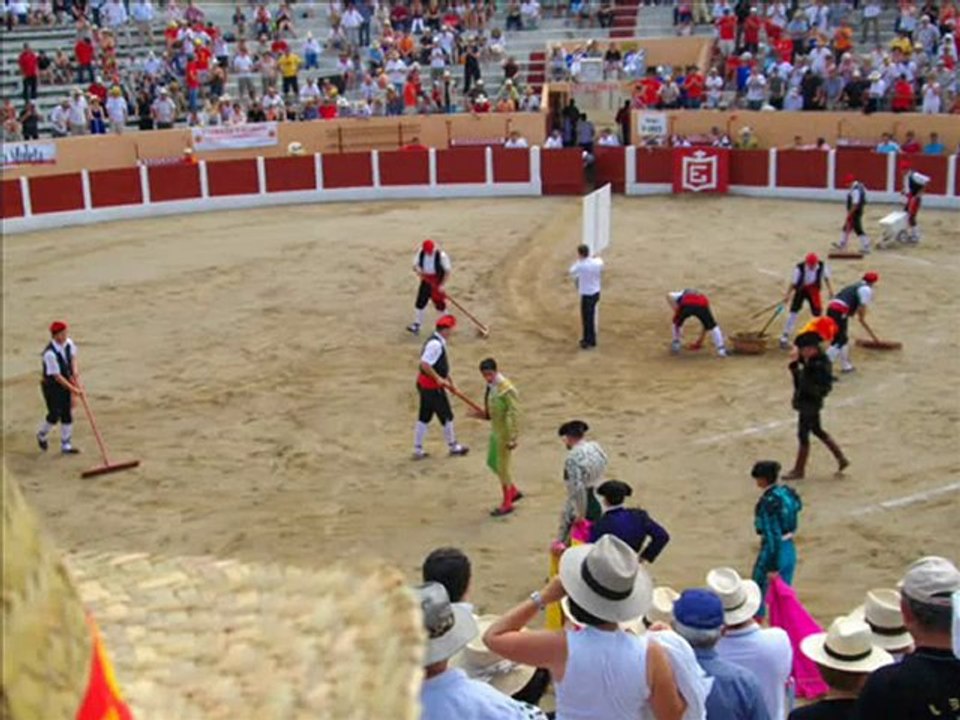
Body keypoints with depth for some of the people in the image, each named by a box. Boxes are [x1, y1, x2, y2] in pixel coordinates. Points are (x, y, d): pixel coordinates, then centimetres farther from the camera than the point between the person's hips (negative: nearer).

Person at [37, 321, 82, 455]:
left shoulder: (68, 343, -10)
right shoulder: (50, 353, -31)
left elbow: (72, 356, 10)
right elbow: (57, 376, -27)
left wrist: (74, 371, -8)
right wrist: (73, 389, -24)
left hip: (65, 382, 6)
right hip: (51, 385, -6)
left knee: (67, 414, 7)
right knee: (54, 415, 0)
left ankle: (66, 446, 18)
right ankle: (41, 436, 31)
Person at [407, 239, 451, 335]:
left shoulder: (441, 255, -21)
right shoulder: (420, 253, -8)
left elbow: (447, 271, -15)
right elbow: (415, 264, 1)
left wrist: (442, 285, -19)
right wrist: (418, 269, -24)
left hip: (437, 282, -5)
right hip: (426, 280, 5)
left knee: (439, 302, 0)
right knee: (420, 301, 5)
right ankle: (417, 325, 16)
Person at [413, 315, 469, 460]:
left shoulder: (439, 342, 10)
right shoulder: (435, 344, -23)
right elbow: (424, 364, -30)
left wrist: (450, 381, 20)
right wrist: (438, 378, -23)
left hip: (424, 384, 10)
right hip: (432, 387, -10)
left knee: (424, 417, 14)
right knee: (446, 416, 7)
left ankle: (417, 450, 19)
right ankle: (453, 446, 24)